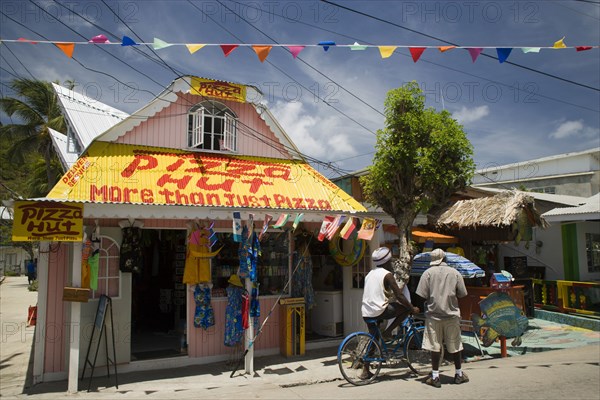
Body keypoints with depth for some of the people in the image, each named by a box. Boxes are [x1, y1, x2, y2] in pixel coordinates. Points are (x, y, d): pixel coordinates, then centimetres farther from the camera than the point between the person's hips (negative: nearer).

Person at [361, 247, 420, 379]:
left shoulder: (370, 274, 18)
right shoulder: (387, 274, -6)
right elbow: (399, 296, -8)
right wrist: (413, 309, 3)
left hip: (366, 312, 8)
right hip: (379, 311, -8)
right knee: (407, 308, 4)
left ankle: (365, 371, 20)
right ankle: (388, 331, 5)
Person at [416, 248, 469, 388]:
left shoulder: (428, 273, -6)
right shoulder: (455, 273, 1)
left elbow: (423, 296, -10)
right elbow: (461, 294, 2)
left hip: (433, 314, -2)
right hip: (452, 313, 2)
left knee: (435, 347, 4)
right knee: (455, 346, 13)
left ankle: (435, 377, 9)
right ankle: (459, 374, 26)